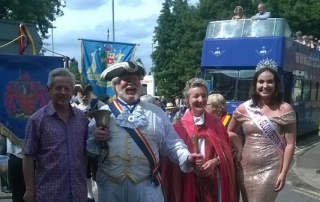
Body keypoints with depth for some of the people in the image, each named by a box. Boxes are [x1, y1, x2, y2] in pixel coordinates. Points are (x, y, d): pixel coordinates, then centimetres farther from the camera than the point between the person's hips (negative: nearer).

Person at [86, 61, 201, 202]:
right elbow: (87, 147, 7)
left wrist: (186, 157, -8)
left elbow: (171, 144, 8)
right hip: (110, 186, 0)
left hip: (147, 186, 0)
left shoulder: (156, 112, 8)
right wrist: (96, 140, -13)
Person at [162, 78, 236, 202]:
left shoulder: (215, 124, 5)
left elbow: (226, 151, 5)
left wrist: (215, 161, -13)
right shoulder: (179, 127, -3)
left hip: (213, 181, 2)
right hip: (188, 183, -2)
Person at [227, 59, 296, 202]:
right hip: (246, 168, 3)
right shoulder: (243, 109, 0)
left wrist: (283, 173, -9)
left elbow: (290, 144, -6)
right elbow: (230, 131, 16)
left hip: (270, 168, -3)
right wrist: (240, 149, 1)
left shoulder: (285, 109, -7)